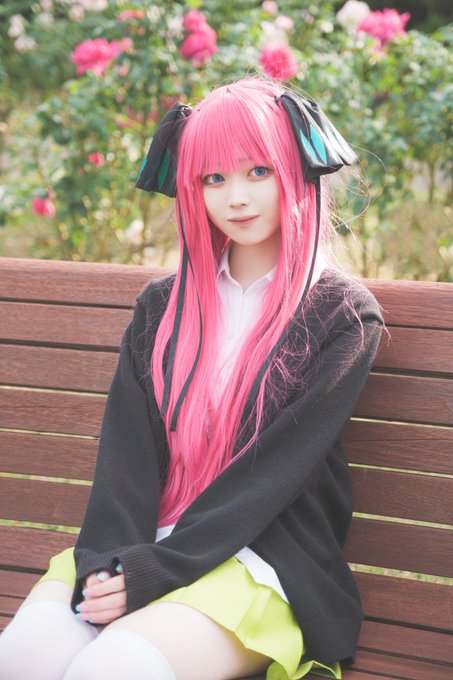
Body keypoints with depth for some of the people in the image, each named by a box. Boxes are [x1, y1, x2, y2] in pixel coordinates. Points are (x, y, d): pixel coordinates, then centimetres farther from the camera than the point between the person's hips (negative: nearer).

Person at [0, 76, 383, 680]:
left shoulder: (343, 315, 1)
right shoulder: (162, 306, 14)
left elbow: (280, 465, -9)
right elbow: (127, 446, 3)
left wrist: (156, 570, -16)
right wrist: (110, 560, -15)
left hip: (262, 562, -3)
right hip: (142, 543, 4)